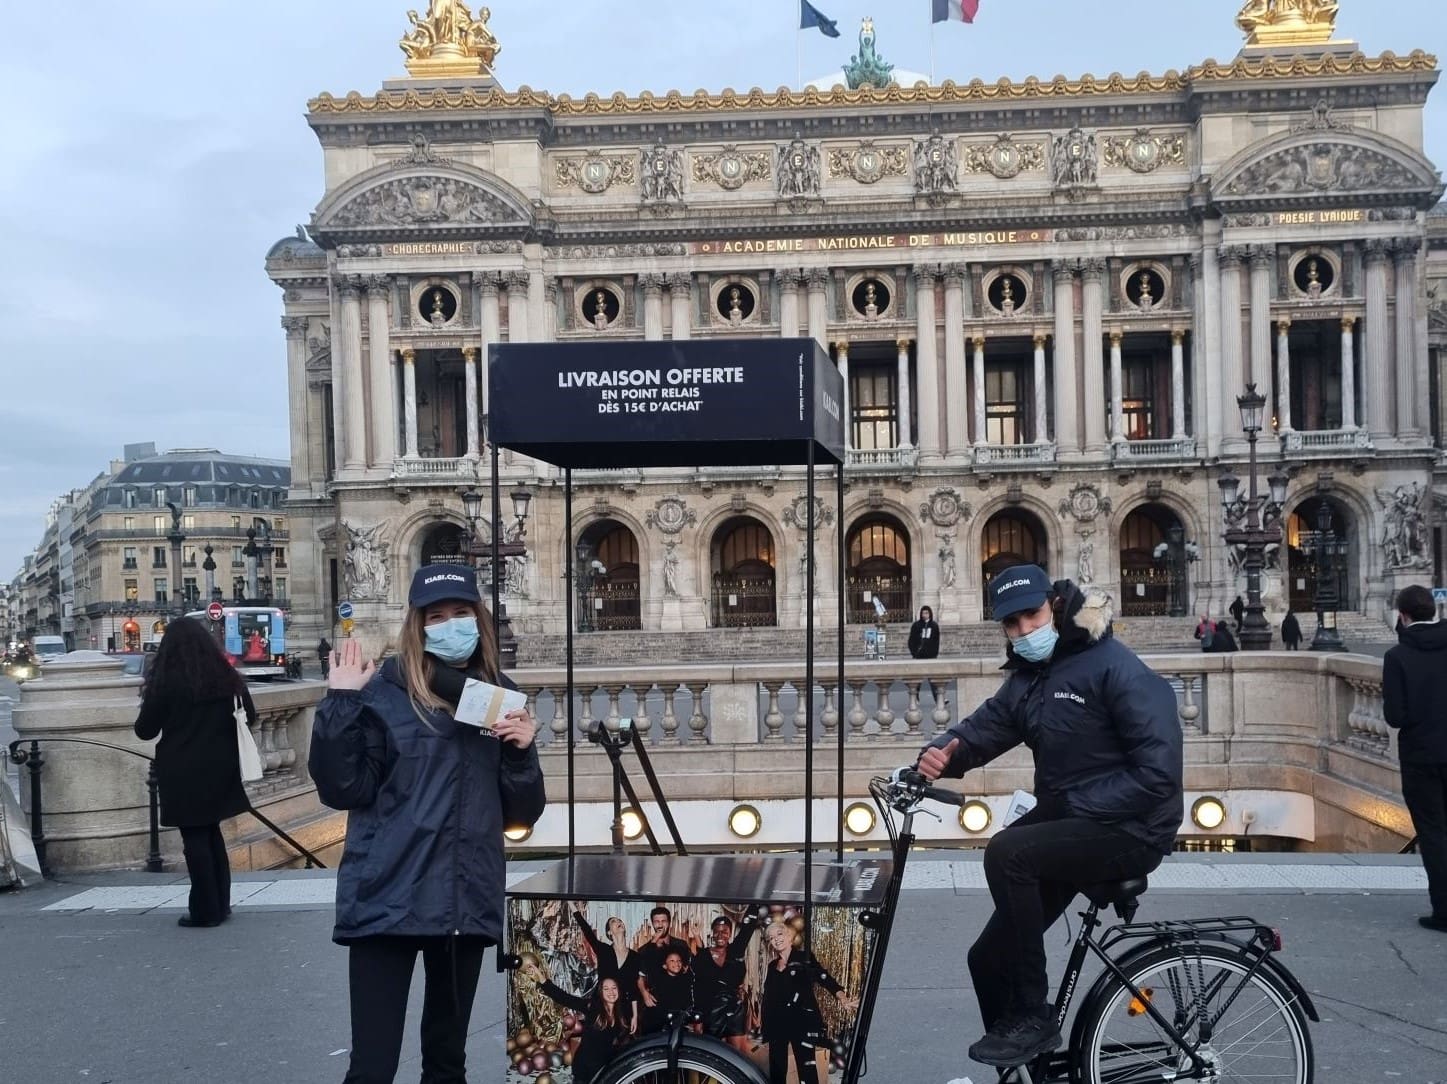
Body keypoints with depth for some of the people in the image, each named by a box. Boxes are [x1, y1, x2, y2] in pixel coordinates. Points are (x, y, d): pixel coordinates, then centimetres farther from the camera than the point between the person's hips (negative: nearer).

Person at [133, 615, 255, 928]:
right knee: (212, 833, 17)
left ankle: (206, 909, 4)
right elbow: (249, 717, 9)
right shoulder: (226, 676, 1)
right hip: (219, 769, 5)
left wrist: (149, 701, 12)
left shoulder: (165, 682, -11)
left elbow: (144, 731, -4)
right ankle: (220, 903, 22)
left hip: (183, 773, -5)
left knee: (195, 839, 2)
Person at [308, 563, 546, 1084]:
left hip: (468, 904, 4)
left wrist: (521, 752, -7)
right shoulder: (382, 692, -5)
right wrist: (340, 704, -18)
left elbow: (522, 813, 10)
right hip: (388, 902, -4)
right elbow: (342, 790, -12)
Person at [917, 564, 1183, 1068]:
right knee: (990, 959, 7)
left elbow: (1158, 772, -22)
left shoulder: (1115, 668, -15)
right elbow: (980, 729, 1)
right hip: (1065, 821, 9)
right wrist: (939, 755, -22)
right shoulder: (1027, 679, 11)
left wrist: (1074, 807, -23)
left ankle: (1033, 1017, -18)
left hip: (1127, 829, -8)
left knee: (1008, 853, -31)